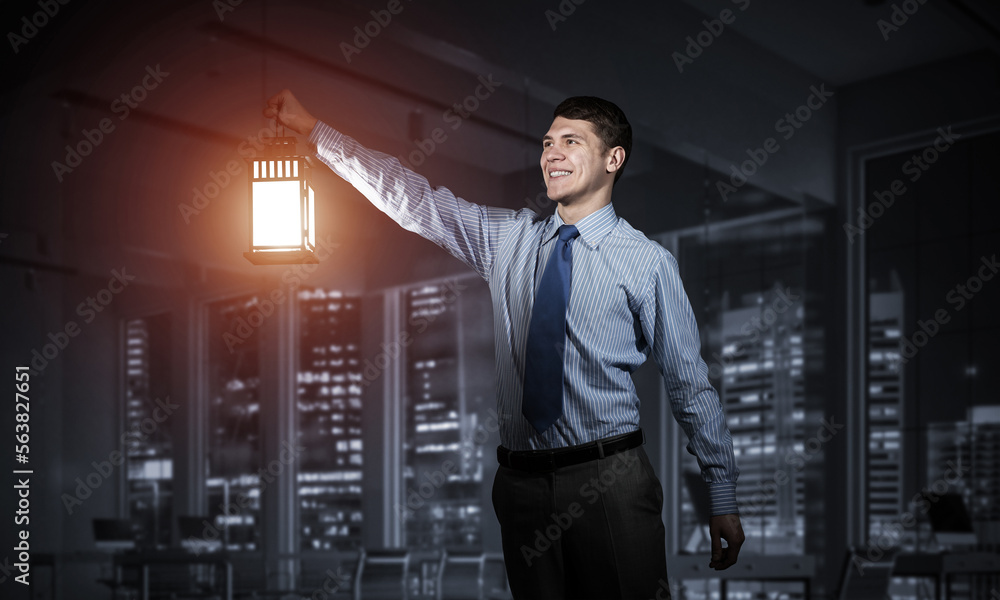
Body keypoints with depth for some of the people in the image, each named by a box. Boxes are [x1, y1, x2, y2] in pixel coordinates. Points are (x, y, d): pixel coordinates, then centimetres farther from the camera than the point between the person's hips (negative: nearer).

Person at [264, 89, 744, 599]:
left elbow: (691, 386, 0)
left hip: (609, 481, -4)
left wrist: (722, 497, -1)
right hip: (522, 479, 4)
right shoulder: (509, 238, 10)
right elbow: (411, 198, 9)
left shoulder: (647, 263, -1)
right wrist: (313, 131, 6)